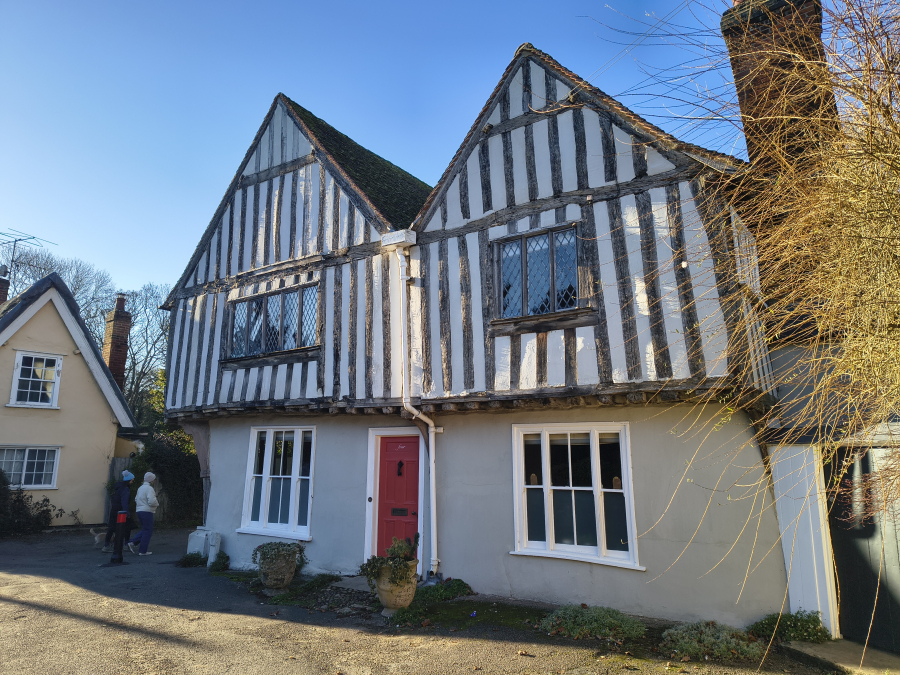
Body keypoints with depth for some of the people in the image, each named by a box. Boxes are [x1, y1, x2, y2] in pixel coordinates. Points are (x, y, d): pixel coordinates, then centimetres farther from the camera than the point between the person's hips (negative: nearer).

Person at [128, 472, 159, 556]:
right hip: (147, 511, -9)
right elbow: (151, 501, -22)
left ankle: (132, 543, 7)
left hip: (139, 511, 9)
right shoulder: (149, 488, -15)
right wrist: (157, 502, -3)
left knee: (145, 530, 21)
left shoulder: (140, 488, 15)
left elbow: (136, 499, 24)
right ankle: (143, 551, 3)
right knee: (148, 531, 0)